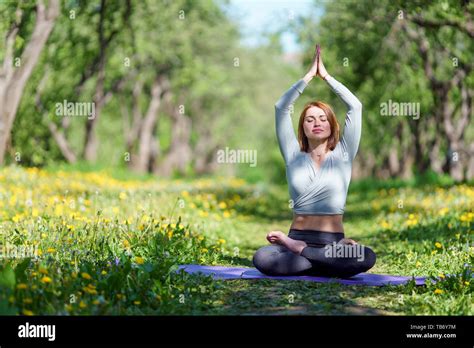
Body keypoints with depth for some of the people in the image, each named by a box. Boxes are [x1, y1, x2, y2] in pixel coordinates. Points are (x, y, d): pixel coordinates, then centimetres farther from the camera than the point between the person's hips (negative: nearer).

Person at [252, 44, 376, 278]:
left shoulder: (342, 156, 10)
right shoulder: (293, 156, 12)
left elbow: (355, 106, 3)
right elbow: (281, 108, 5)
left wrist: (326, 76, 6)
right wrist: (309, 76, 4)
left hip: (333, 240, 0)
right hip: (297, 236, 0)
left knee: (367, 258, -34)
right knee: (262, 258, -33)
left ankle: (297, 250, -19)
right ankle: (329, 264, -19)